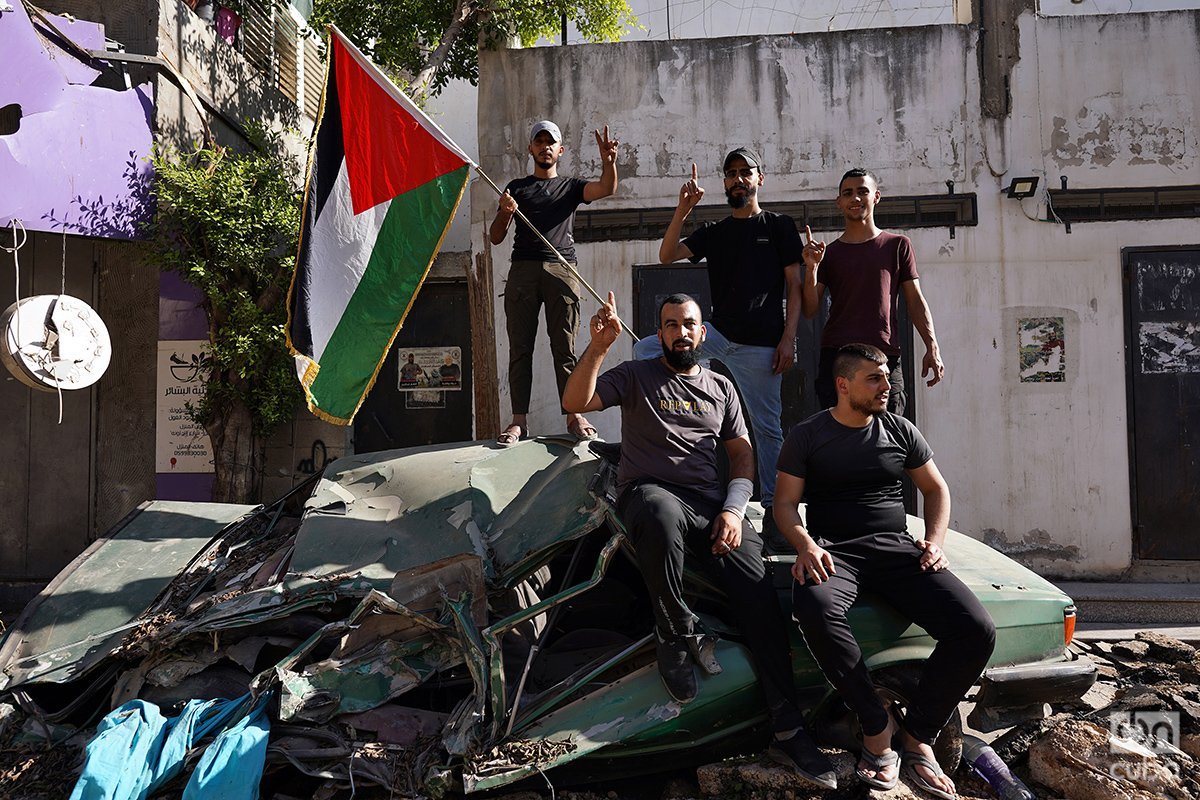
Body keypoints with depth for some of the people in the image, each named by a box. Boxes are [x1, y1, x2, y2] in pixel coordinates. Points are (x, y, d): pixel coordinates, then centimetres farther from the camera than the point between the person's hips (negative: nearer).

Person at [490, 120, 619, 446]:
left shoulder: (571, 186, 21)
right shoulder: (516, 187, 22)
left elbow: (607, 188, 0)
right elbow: (495, 237, 16)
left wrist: (608, 160, -20)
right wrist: (504, 212, -4)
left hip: (562, 269, -1)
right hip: (523, 269, 1)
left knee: (565, 347, -5)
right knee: (520, 347, -5)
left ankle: (574, 415, -5)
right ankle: (519, 419, -6)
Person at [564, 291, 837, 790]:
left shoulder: (721, 388, 23)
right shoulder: (636, 376, 13)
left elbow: (742, 455, 17)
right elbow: (575, 402, -2)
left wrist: (733, 510, -2)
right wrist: (599, 346, -17)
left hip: (711, 502, 3)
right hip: (649, 492, -3)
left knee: (760, 593, -20)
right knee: (661, 513, -42)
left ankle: (788, 730, -15)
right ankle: (677, 635, -19)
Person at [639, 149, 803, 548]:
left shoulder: (779, 226, 7)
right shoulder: (713, 232, 17)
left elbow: (794, 285, 2)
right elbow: (667, 255, 4)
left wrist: (788, 338, -9)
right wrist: (682, 210, -9)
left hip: (761, 345, -4)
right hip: (718, 334, 4)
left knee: (767, 426, -2)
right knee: (644, 350, -11)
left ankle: (772, 510, 8)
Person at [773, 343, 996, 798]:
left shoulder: (900, 431, 14)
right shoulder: (806, 436, 6)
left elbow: (936, 490, 21)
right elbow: (785, 503, 3)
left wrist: (935, 540, 2)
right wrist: (806, 545, -17)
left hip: (896, 549, 3)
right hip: (834, 552, -3)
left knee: (977, 631, -22)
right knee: (814, 609, -40)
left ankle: (918, 734, -6)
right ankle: (877, 726, -21)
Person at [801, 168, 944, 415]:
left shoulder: (897, 245, 13)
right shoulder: (828, 253, 14)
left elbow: (916, 300, 11)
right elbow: (810, 311, 7)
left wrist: (932, 347, 0)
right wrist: (811, 268, -8)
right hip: (835, 356, 1)